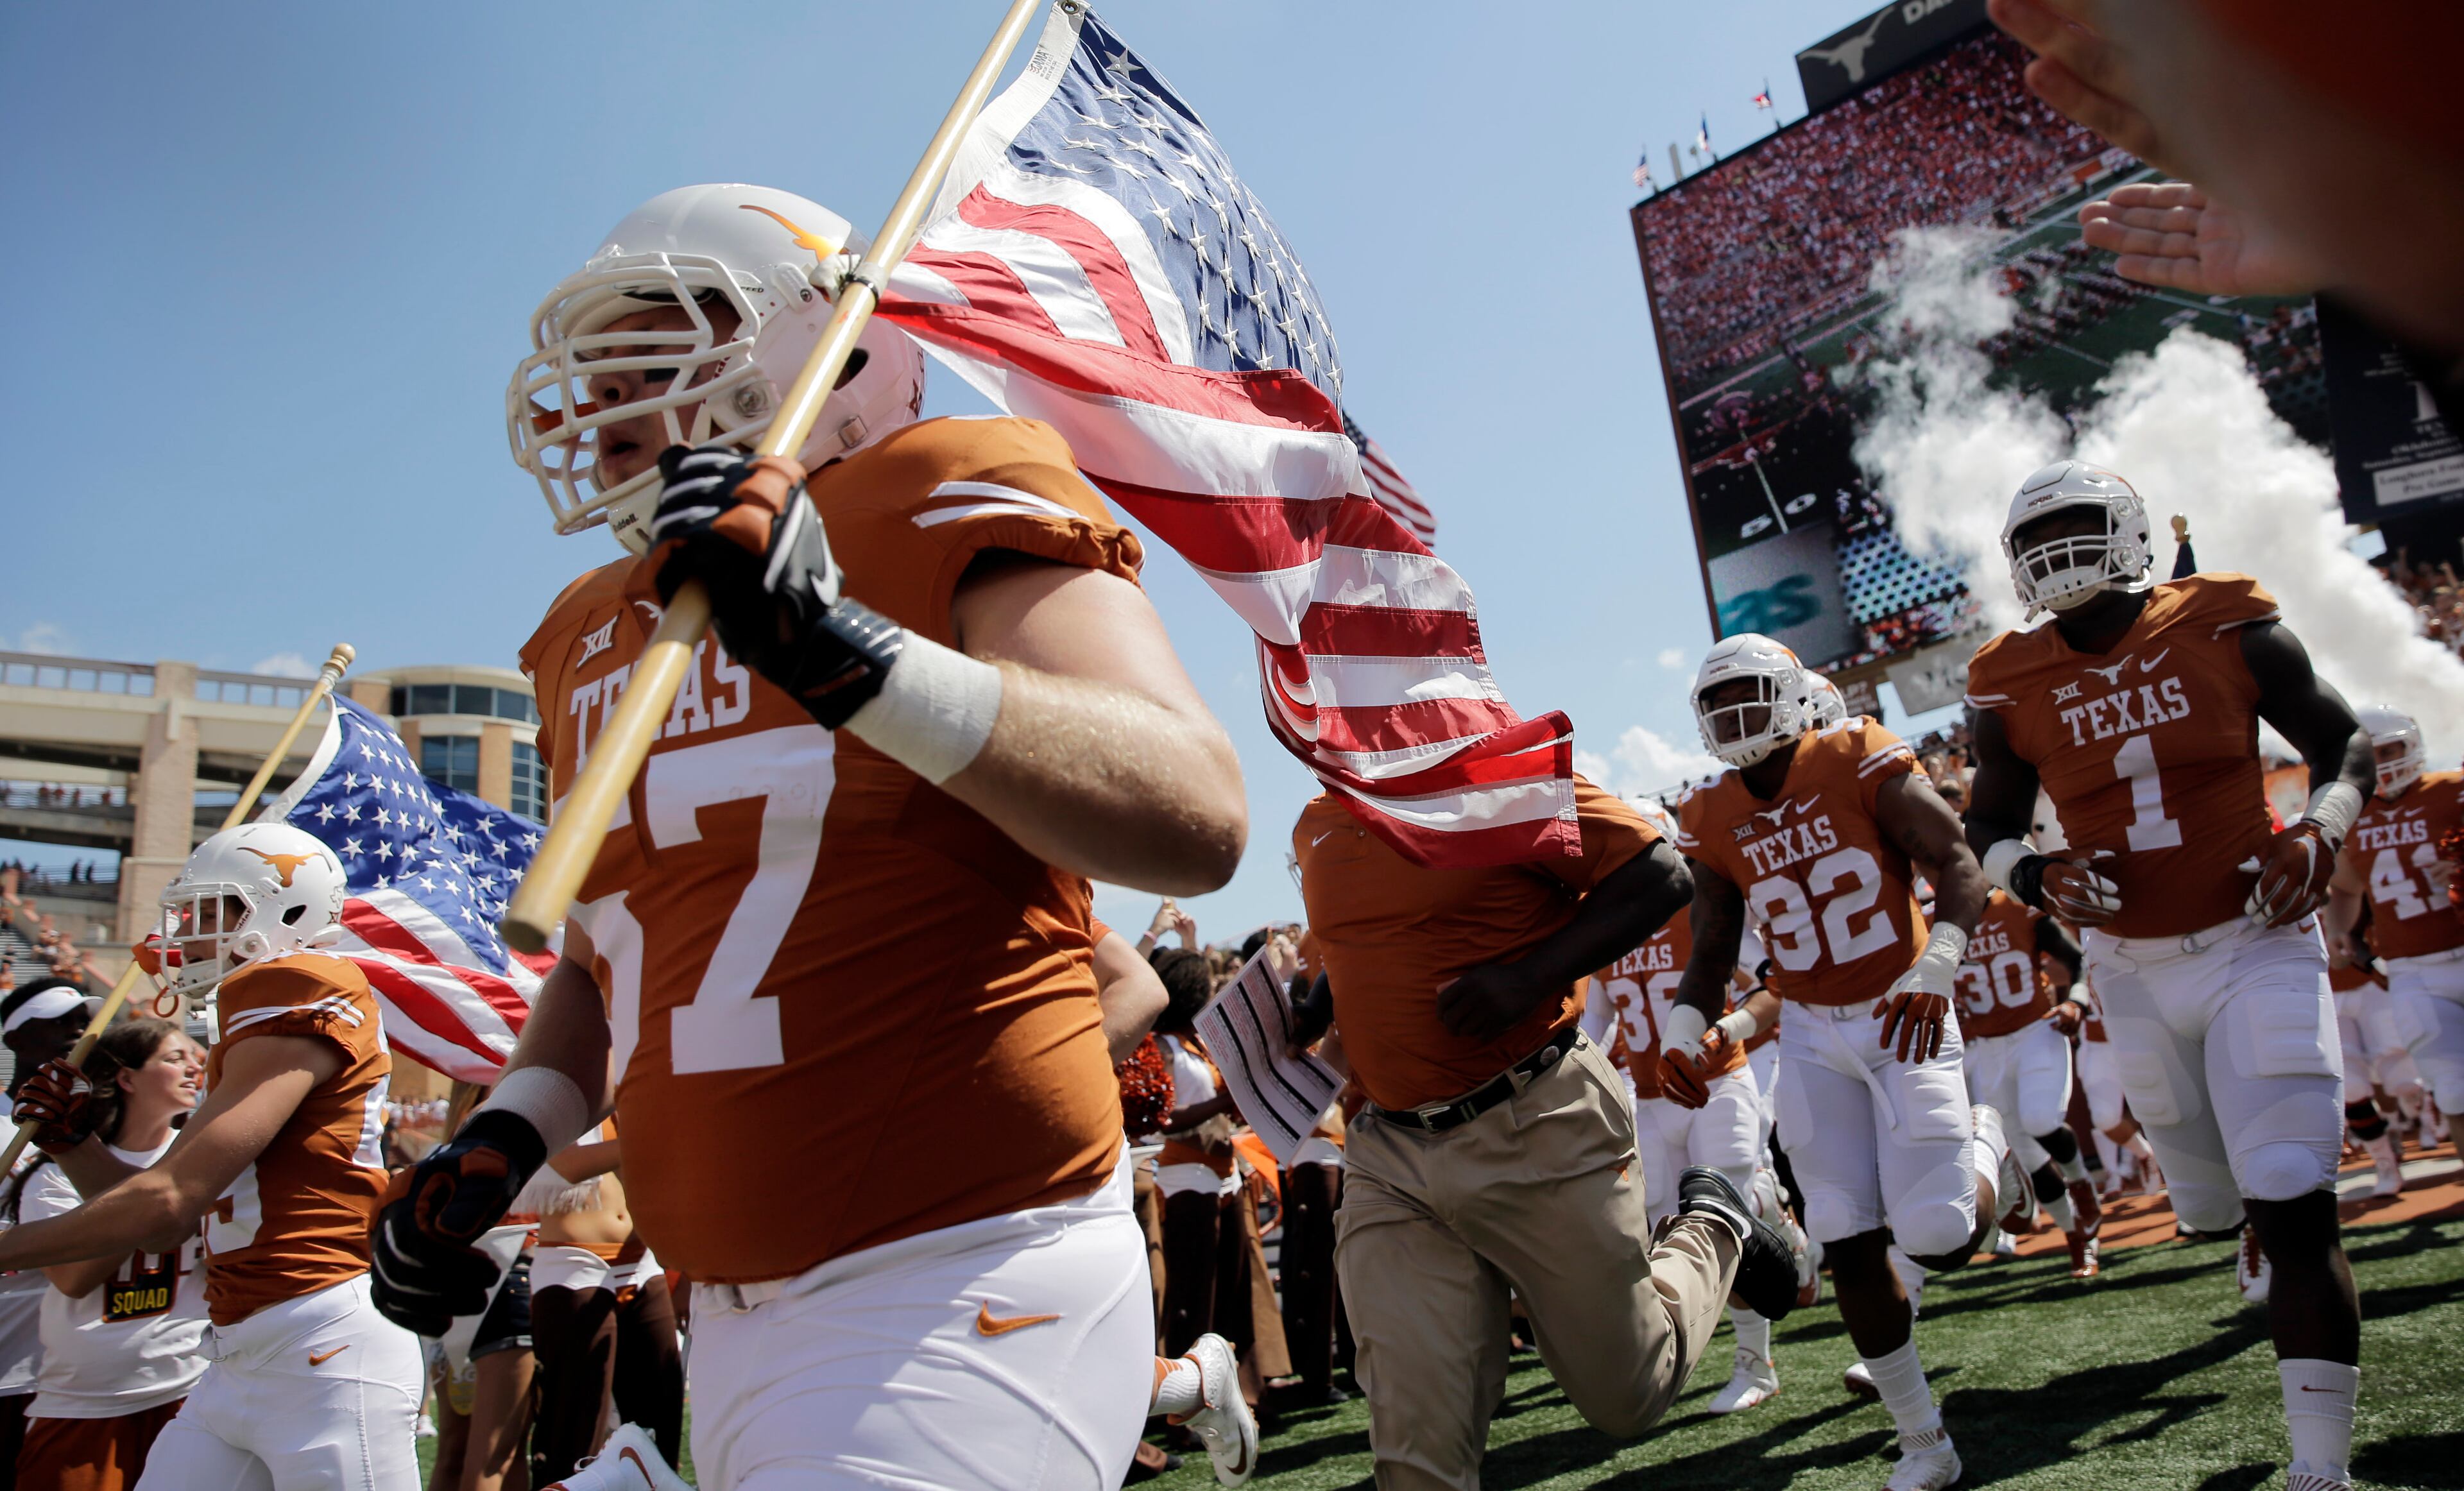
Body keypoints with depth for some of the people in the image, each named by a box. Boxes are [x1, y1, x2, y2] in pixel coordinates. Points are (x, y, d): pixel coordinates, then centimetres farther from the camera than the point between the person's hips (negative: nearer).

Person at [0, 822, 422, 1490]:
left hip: (327, 1350, -9)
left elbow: (170, 1204, -16)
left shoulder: (302, 993, -11)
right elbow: (167, 1218, 20)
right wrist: (72, 1135, 9)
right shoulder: (252, 1015, 18)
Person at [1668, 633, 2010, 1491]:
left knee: (1938, 1238, -9)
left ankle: (1984, 1144, 26)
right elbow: (1712, 956, 4)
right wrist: (1683, 1027, -15)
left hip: (1906, 1015, -3)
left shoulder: (1861, 762, -11)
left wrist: (1937, 967, -30)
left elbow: (1958, 866, -15)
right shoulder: (1713, 821, 1)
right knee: (1850, 1246, -1)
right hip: (1813, 1035, 4)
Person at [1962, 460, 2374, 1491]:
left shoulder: (2229, 627, -5)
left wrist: (2318, 835, -13)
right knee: (2219, 1202, 16)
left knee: (2294, 1206, -12)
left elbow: (2343, 743, 6)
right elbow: (1988, 832, 8)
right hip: (2133, 971, 2)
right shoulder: (2011, 690, -2)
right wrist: (2039, 878, -13)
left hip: (2255, 943, -2)